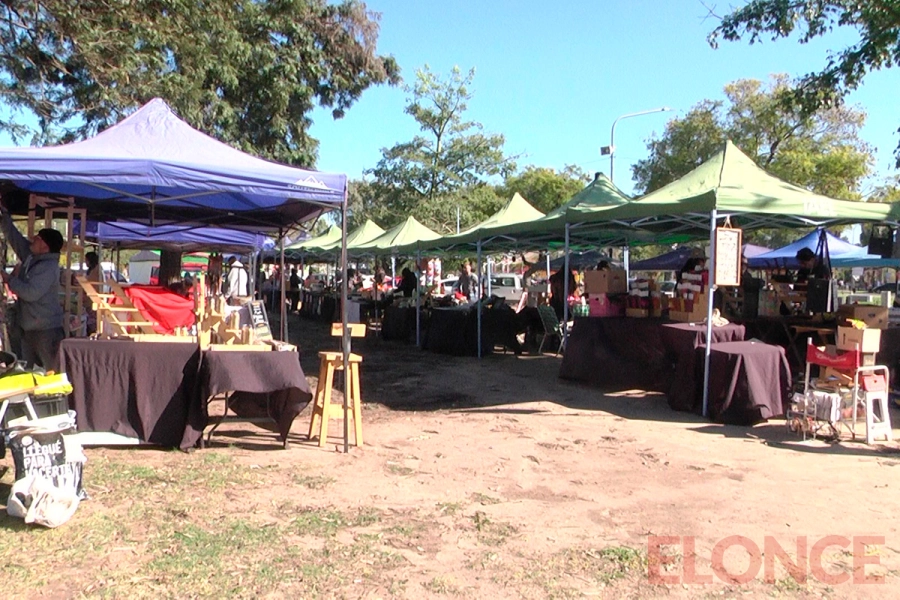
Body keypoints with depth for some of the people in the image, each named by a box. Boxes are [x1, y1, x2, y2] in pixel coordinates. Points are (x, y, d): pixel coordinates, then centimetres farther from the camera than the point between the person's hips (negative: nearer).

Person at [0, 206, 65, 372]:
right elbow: (15, 237, 15)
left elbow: (31, 293, -26)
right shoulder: (30, 256, 7)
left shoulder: (48, 267, -20)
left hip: (46, 329, -10)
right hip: (28, 327, 10)